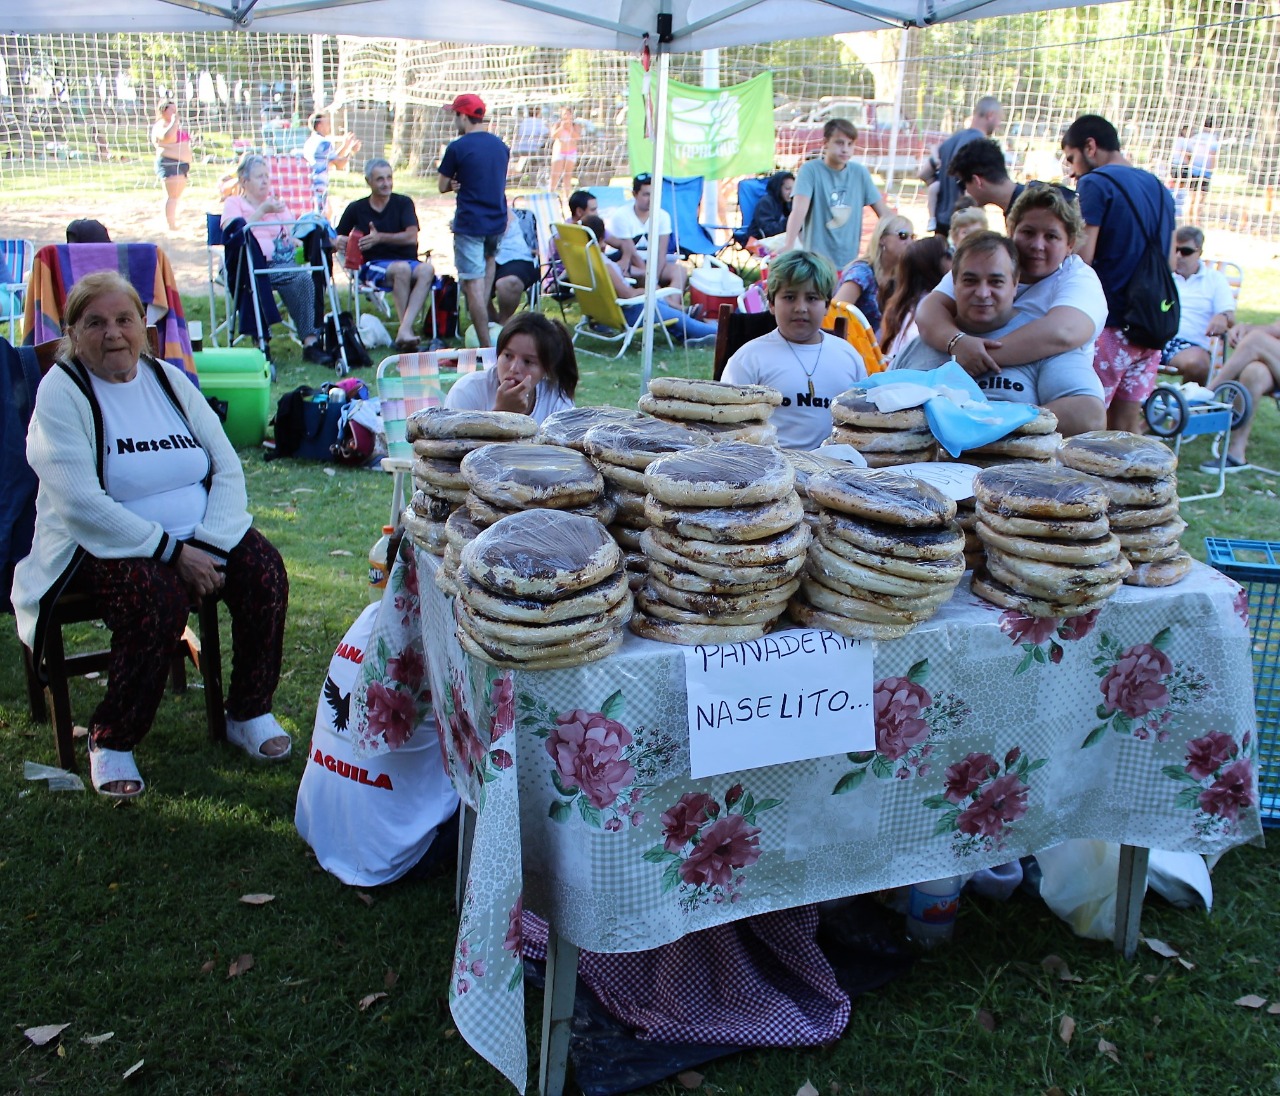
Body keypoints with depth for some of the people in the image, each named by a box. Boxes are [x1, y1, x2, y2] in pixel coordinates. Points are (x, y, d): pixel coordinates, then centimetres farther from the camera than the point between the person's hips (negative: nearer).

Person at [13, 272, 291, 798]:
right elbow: (81, 504, -18)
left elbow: (228, 468, 3)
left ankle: (249, 713, 0)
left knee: (264, 571, -19)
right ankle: (110, 740, -11)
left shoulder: (168, 379, 9)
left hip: (197, 536, 5)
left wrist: (210, 545, -14)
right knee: (158, 598, -33)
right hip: (102, 545, -5)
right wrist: (173, 552, -23)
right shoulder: (61, 391, -7)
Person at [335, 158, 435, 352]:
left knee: (426, 269, -35)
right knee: (402, 268, -36)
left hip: (409, 262, 1)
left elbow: (411, 237, -7)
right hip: (374, 265, -1)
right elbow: (337, 238, 16)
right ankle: (406, 329, -30)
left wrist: (380, 237, -18)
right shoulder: (356, 209, 10)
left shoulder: (404, 203, 6)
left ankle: (404, 330, -44)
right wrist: (339, 243, -9)